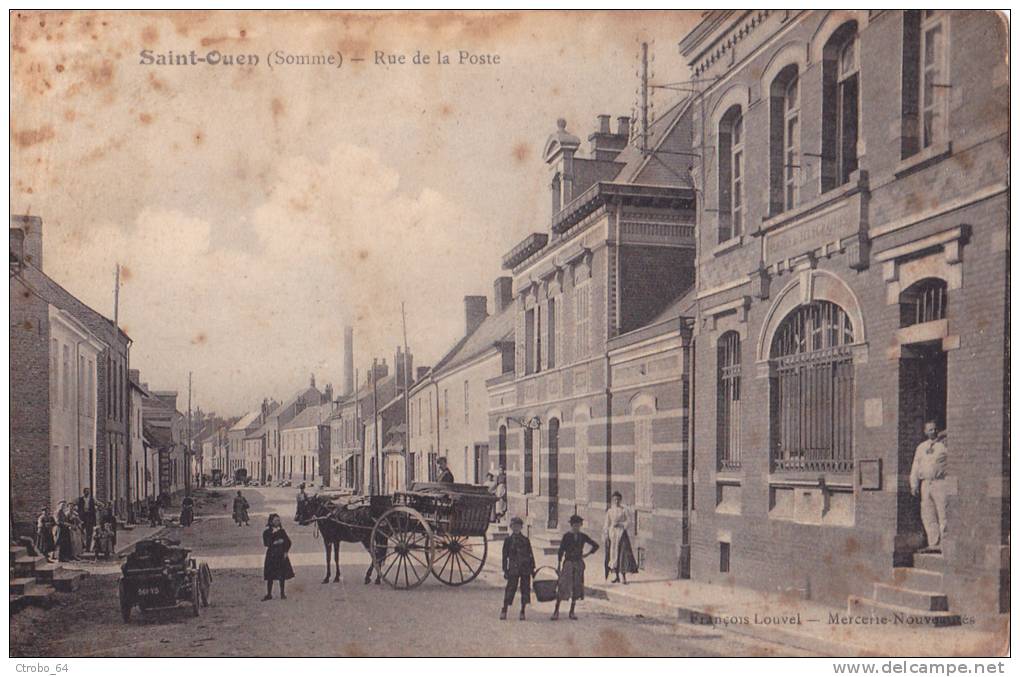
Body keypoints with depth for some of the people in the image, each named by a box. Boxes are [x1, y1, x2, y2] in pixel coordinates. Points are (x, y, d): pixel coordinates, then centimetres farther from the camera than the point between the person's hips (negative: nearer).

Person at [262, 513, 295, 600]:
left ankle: (283, 593, 15)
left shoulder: (281, 531, 5)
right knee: (270, 576, 1)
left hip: (282, 555, 2)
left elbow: (288, 542, 4)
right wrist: (273, 533, -18)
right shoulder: (267, 533, -3)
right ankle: (268, 594, 12)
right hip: (271, 556, -2)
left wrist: (285, 551, -6)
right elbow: (267, 543, -16)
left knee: (282, 575, 4)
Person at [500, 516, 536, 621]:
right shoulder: (508, 540, 4)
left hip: (525, 568, 2)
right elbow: (505, 556, 4)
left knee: (525, 589, 2)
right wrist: (505, 570, -1)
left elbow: (531, 554, 12)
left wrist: (532, 568, 7)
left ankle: (522, 612, 10)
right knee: (510, 589, -7)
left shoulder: (525, 539, 10)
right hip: (513, 568, -2)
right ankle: (504, 611, 0)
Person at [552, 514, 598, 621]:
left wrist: (587, 554, 7)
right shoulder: (567, 536, -3)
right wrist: (559, 564, -6)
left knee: (576, 588, 5)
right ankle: (556, 611, -5)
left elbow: (596, 545, 14)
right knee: (562, 586, -9)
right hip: (568, 563, -3)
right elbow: (561, 551, -2)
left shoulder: (583, 536, 4)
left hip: (579, 563, 3)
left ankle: (572, 612, 14)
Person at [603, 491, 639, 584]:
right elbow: (607, 524, 11)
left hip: (622, 533, -4)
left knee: (622, 554, -10)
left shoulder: (624, 510, -1)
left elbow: (629, 522, -3)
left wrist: (620, 524, -17)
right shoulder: (610, 511, 9)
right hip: (612, 534, 4)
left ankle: (624, 577, -9)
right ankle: (617, 576, 14)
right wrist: (605, 536, 7)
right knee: (613, 554, 4)